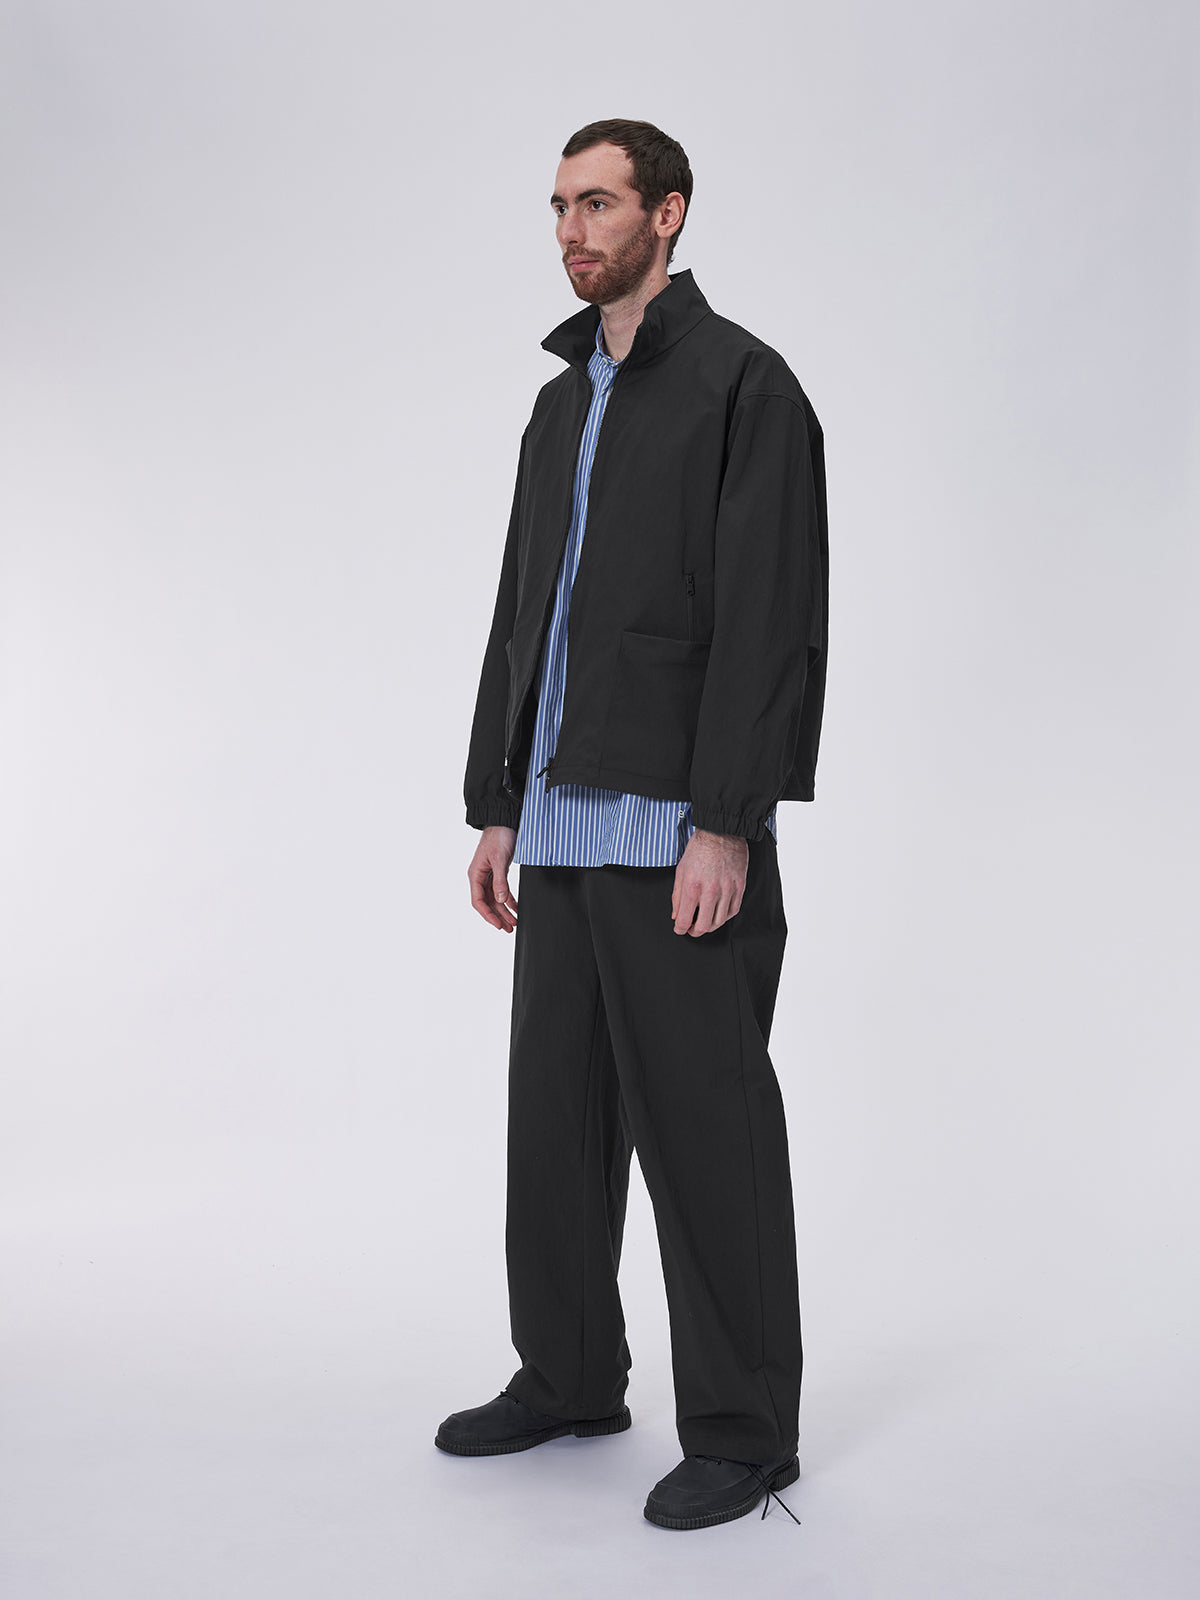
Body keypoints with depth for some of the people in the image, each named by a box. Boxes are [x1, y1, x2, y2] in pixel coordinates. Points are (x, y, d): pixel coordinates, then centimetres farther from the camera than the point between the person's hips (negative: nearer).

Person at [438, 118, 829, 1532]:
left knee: (703, 1125, -2)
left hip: (677, 828, -8)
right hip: (561, 828, 8)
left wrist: (725, 825, -20)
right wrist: (495, 805, 16)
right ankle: (567, 1377, 29)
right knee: (557, 1117, 14)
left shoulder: (743, 384, -6)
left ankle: (743, 1428, 11)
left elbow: (770, 619, -14)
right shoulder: (563, 404, 19)